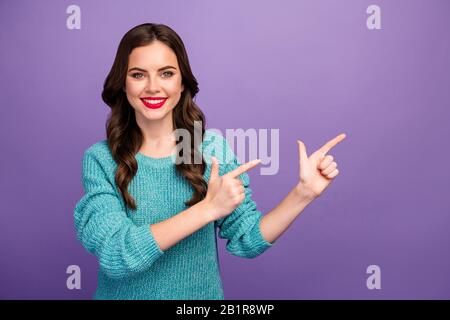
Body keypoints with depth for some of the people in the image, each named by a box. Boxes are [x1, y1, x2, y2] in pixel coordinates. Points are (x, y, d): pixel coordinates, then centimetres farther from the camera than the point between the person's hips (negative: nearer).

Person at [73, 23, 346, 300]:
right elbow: (114, 254, -25)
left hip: (201, 294, 1)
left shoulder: (213, 146, -10)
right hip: (125, 293, -1)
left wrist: (304, 192, -20)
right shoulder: (100, 159, -14)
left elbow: (247, 240, -8)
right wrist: (208, 208, -30)